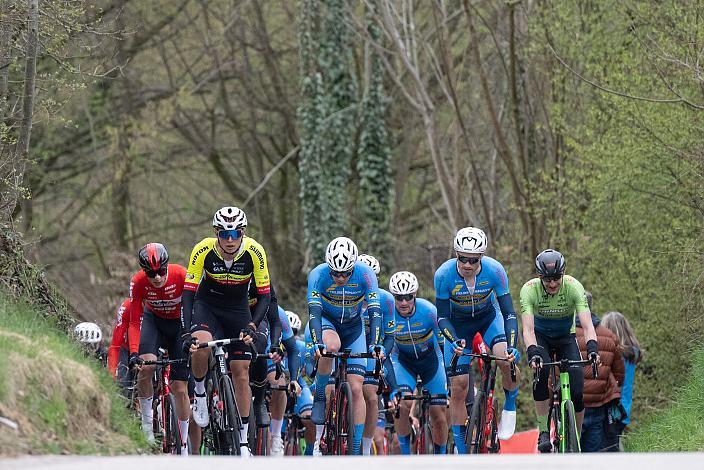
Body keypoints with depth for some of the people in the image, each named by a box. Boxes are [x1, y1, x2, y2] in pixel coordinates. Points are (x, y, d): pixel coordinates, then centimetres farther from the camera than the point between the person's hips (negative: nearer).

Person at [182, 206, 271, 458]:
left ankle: (244, 441, 7)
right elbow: (188, 292, -23)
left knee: (241, 373, -3)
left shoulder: (255, 252, -24)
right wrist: (187, 333, -34)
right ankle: (200, 393, -5)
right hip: (207, 304, -1)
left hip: (238, 309, 1)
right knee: (201, 345, -34)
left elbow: (265, 295, -16)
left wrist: (252, 326, -32)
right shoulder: (203, 250, -25)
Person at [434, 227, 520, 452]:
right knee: (458, 388, -5)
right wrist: (455, 341, -40)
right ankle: (461, 451, 7)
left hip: (488, 317, 0)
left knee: (506, 360, -30)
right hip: (458, 325, 0)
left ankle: (510, 406, -1)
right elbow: (442, 317, -22)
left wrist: (511, 346, -41)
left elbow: (508, 313, -27)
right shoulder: (444, 274, -29)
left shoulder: (494, 271, -30)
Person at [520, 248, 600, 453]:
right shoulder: (529, 289, -28)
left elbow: (587, 325, -34)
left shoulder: (573, 287, -26)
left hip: (566, 338, 1)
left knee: (577, 392, -15)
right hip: (540, 337, -1)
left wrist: (592, 348, -53)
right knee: (541, 369, -33)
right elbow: (528, 329, -36)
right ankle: (543, 432, -25)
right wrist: (532, 353, -55)